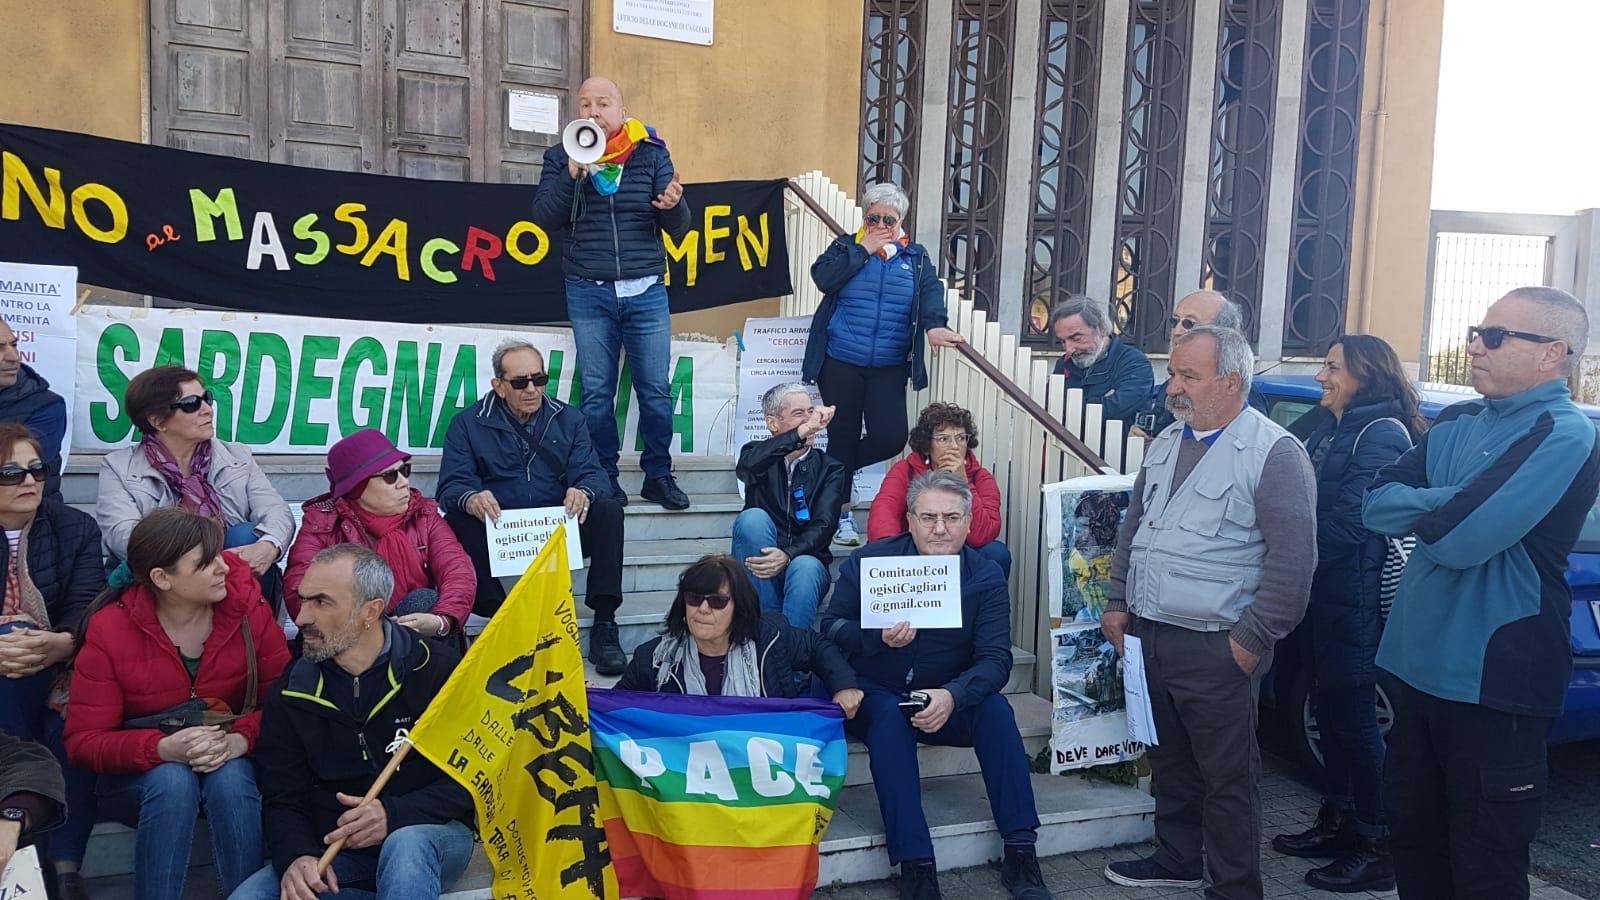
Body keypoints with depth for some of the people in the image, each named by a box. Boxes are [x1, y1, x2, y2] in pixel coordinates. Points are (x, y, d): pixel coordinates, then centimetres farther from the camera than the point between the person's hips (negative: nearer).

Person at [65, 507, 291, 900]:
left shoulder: (249, 609, -11)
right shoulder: (107, 632, -12)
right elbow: (83, 741, -11)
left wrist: (239, 740, -30)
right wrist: (163, 749, -30)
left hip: (232, 760, 1)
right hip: (138, 774, -1)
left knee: (230, 779, -32)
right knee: (172, 780, -33)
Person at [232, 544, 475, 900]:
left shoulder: (436, 668, -8)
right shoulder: (292, 690, 4)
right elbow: (282, 799, 4)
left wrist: (395, 814, -23)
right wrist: (296, 857, -18)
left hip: (427, 835, -5)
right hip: (336, 852, 5)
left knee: (405, 845, -38)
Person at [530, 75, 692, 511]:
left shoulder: (651, 153, 5)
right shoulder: (561, 157, 7)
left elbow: (679, 229, 1)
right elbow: (544, 218, -3)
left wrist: (673, 205, -22)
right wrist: (572, 173, -15)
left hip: (646, 291, 0)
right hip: (588, 293, 0)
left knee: (656, 389, 0)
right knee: (596, 392, 4)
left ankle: (658, 475, 14)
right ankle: (604, 478, 15)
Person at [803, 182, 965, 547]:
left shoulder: (916, 257, 12)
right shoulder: (846, 246, 7)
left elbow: (931, 292, -5)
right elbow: (823, 277, -10)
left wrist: (934, 325, -25)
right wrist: (864, 249, -8)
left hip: (889, 368, 2)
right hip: (840, 363, -1)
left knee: (891, 436, -7)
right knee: (843, 436, 3)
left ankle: (840, 469, 25)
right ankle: (842, 514, 18)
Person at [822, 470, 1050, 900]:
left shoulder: (985, 577, -5)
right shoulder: (869, 561, -7)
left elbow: (995, 659, -13)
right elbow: (830, 628, -6)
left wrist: (952, 696, -34)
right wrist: (877, 637, -27)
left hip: (948, 701, 2)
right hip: (873, 694, -1)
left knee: (995, 708, -25)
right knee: (888, 715, -33)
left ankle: (1020, 855, -19)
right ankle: (914, 865, -34)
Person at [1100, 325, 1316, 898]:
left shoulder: (1275, 453, -11)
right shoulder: (1166, 445, 12)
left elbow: (1293, 558, -14)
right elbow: (1133, 526, 21)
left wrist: (1252, 638, -15)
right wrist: (1118, 602, 15)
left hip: (1215, 650, -7)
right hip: (1149, 637, 7)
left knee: (1227, 778, 3)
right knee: (1170, 762, 20)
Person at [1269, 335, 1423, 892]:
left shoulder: (1383, 434, -13)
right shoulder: (1330, 431, 16)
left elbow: (1349, 519, -20)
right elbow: (1307, 503, 15)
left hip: (1356, 599, -9)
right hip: (1324, 594, 9)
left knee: (1353, 711, -3)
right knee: (1330, 706, 16)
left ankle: (1376, 848, 8)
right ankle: (1337, 820, 29)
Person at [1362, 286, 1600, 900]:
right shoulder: (1456, 423, 10)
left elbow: (1463, 540, -24)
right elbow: (1377, 504, 2)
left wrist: (1415, 511, -3)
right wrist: (1456, 503, -14)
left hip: (1493, 679, -7)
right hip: (1420, 665, 8)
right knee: (1412, 836, 20)